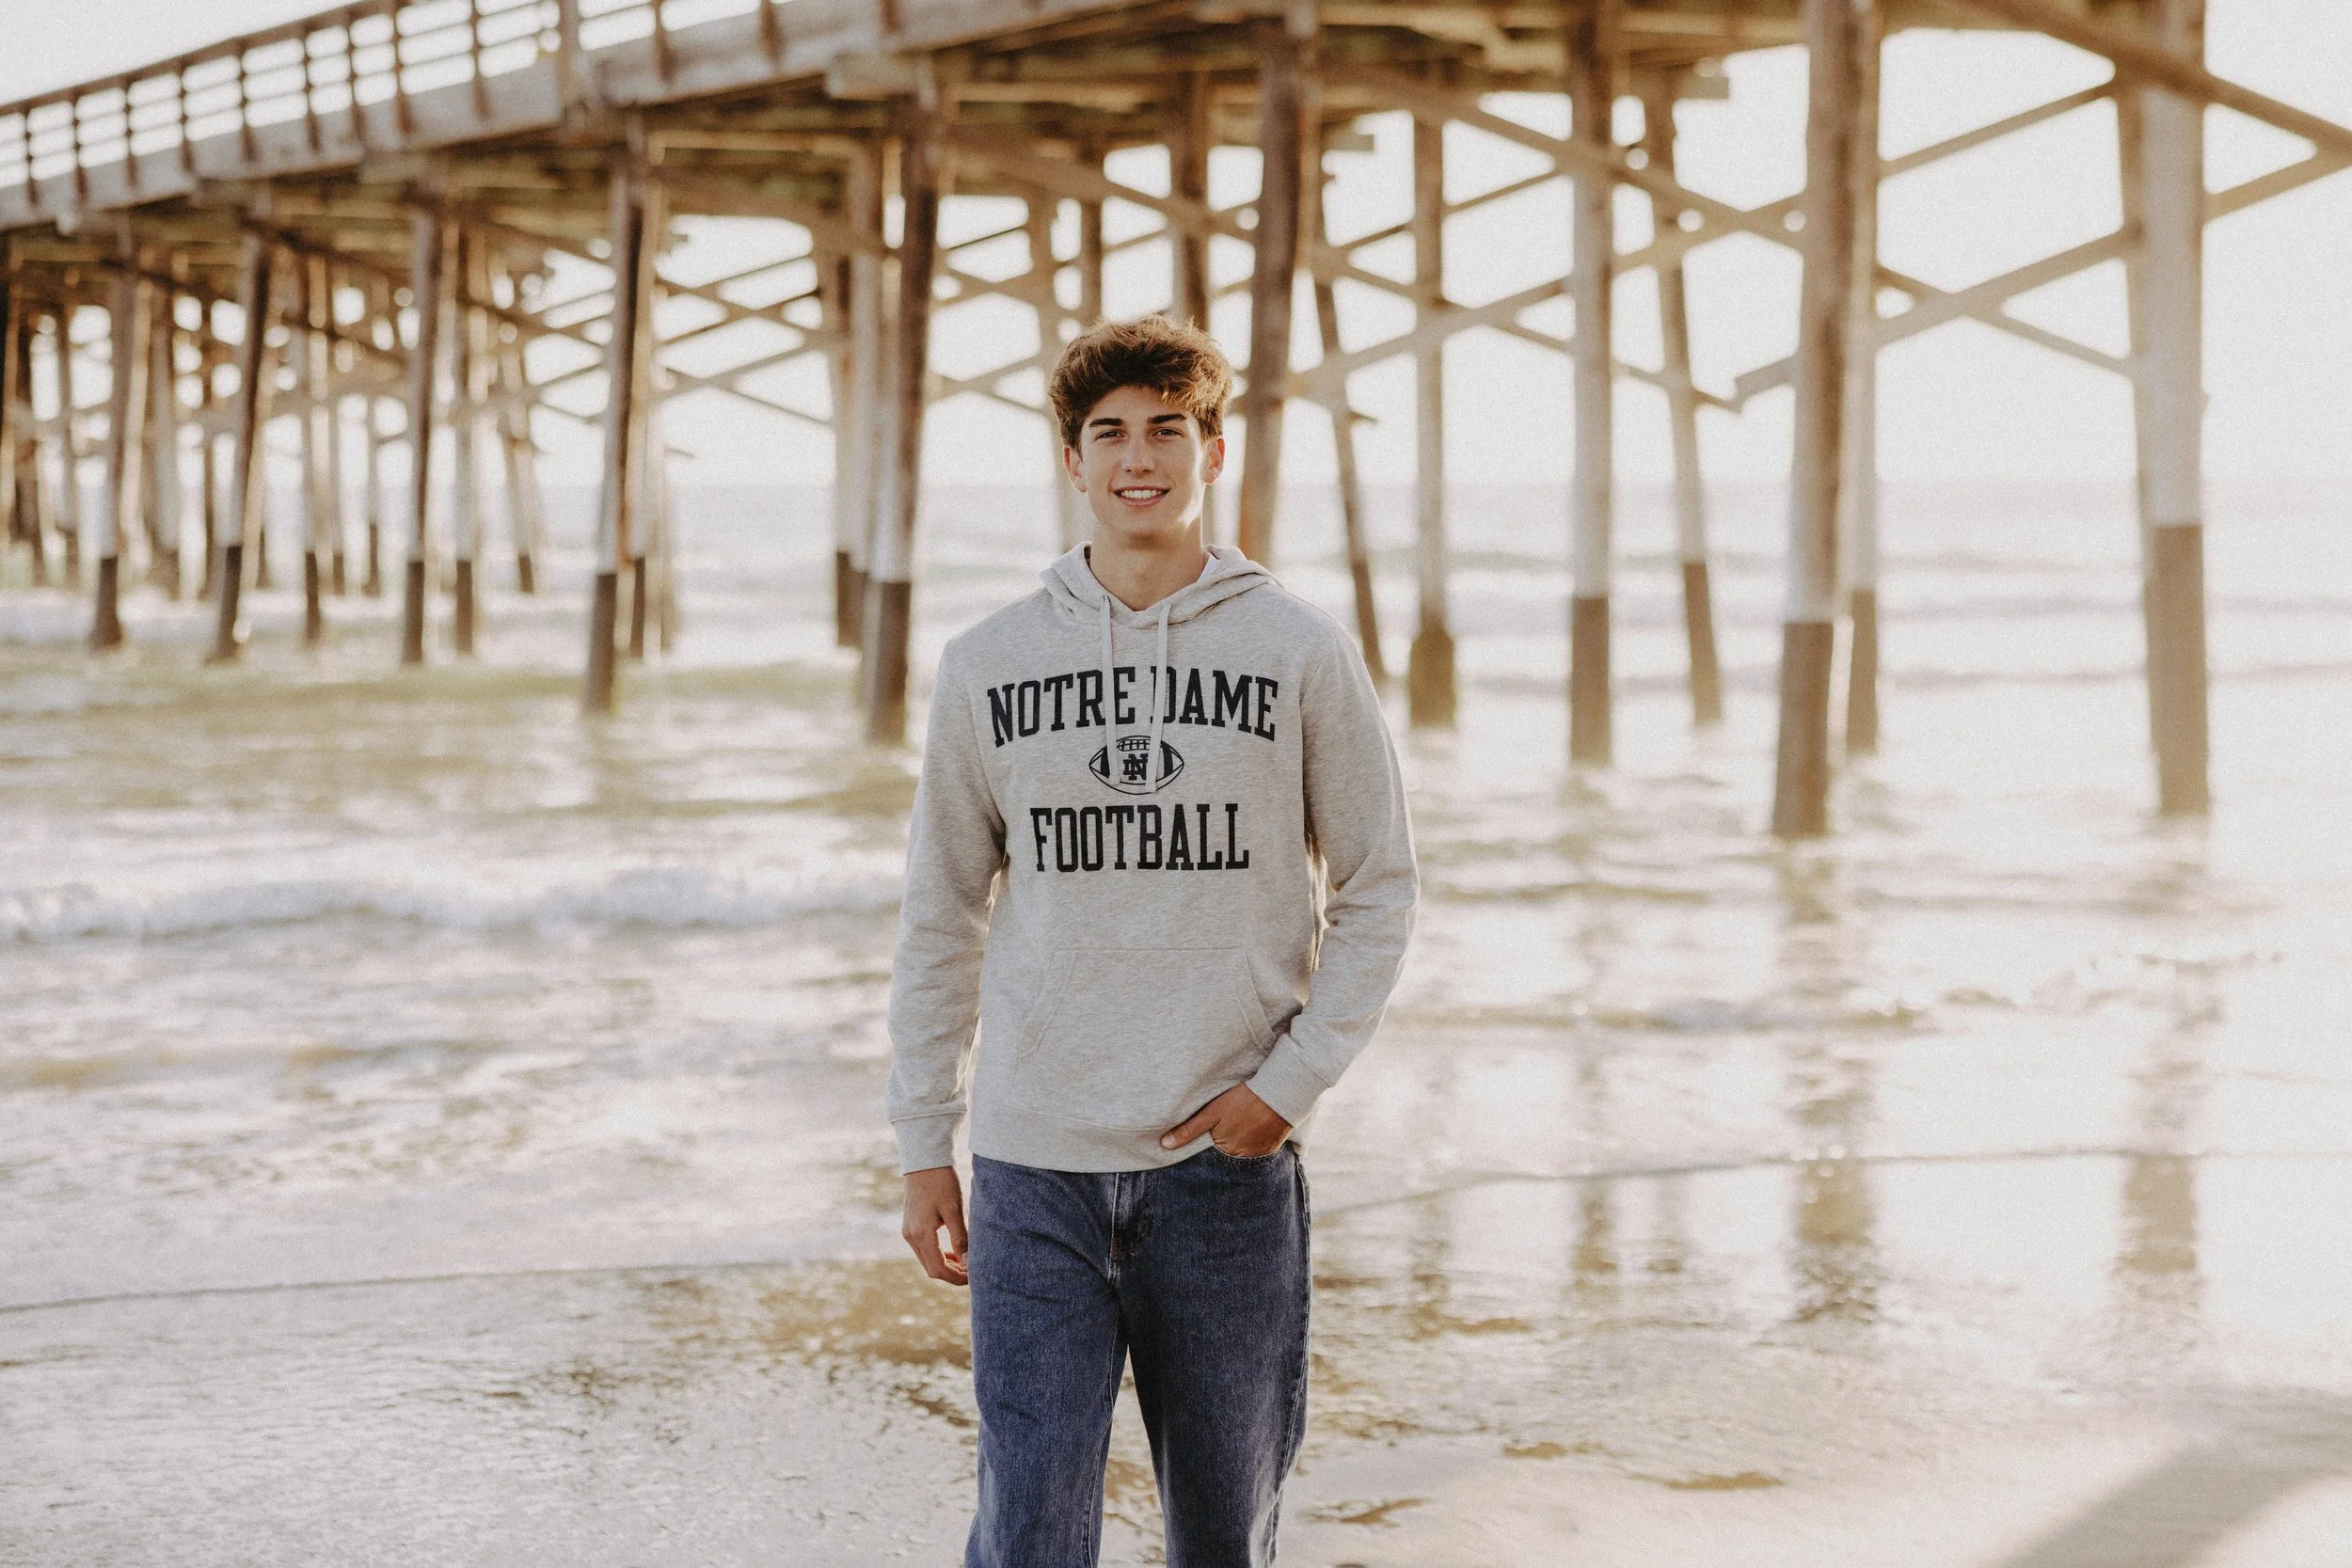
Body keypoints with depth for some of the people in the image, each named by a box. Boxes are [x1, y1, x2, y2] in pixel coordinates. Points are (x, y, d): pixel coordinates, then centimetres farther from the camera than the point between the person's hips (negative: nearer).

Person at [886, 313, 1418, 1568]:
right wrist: (922, 1147, 6)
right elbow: (941, 920, 10)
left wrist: (1290, 1083, -7)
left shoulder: (1301, 653, 0)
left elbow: (1378, 888, 4)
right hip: (1036, 1171, 0)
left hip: (1230, 1169, 0)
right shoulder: (987, 667, 4)